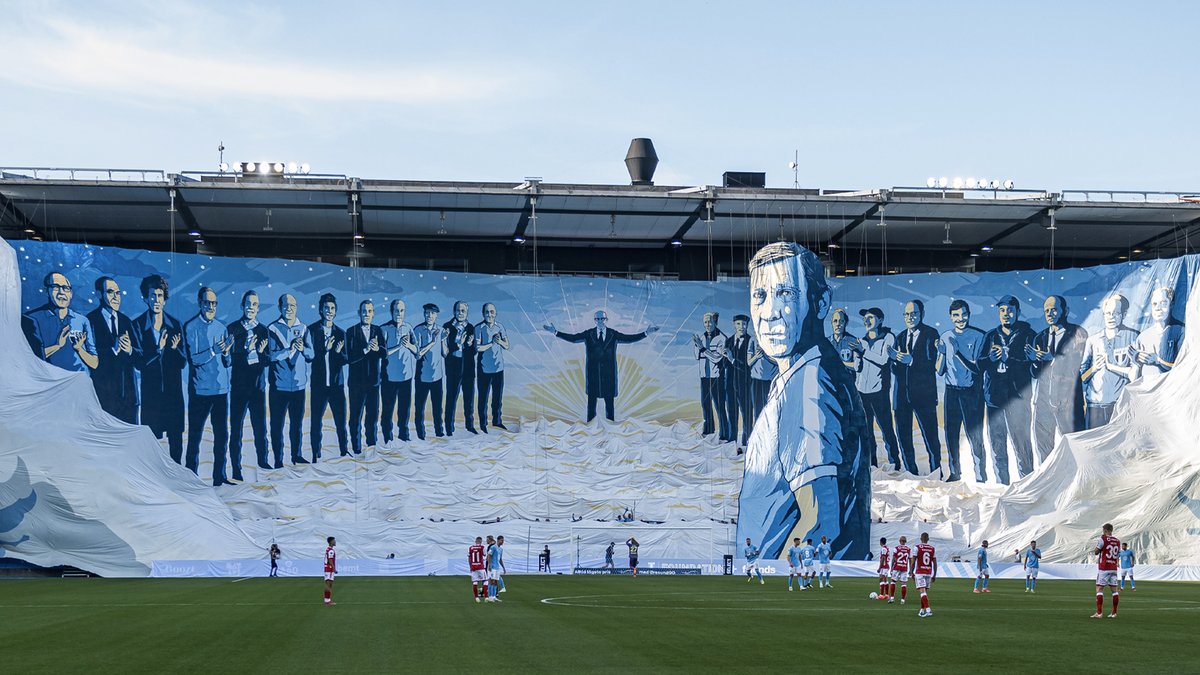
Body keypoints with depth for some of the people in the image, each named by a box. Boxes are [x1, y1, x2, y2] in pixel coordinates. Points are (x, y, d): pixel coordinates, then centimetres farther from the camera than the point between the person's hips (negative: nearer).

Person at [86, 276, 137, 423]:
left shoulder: (126, 321, 16)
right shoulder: (90, 320, -3)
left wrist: (130, 350, -9)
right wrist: (113, 349, -21)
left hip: (127, 393, 5)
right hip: (102, 392, -5)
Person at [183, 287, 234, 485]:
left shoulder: (221, 327, 11)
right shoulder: (191, 327, -5)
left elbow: (228, 363, 12)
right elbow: (193, 359, -13)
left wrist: (226, 354, -10)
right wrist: (214, 350, -23)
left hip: (221, 389, 5)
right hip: (200, 390, -5)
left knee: (222, 435, 8)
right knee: (195, 435, 1)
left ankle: (220, 476, 17)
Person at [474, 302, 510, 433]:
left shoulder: (500, 327, 6)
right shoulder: (479, 328, -7)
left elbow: (507, 346, 5)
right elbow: (478, 348, -14)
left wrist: (500, 341, -14)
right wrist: (492, 343, -14)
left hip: (498, 368, 4)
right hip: (484, 368, -4)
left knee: (498, 396, 12)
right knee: (483, 397, 2)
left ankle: (497, 421, 25)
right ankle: (483, 424, 11)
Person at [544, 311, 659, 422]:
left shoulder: (614, 335, 4)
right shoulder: (588, 334, 4)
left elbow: (630, 338, -1)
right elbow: (573, 338, -3)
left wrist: (646, 333, -10)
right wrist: (556, 332, -12)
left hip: (608, 374, 0)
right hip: (592, 374, 0)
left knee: (609, 402, 3)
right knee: (591, 401, 4)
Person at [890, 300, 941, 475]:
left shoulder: (931, 334, -4)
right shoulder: (901, 337, 12)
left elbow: (931, 364, -14)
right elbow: (894, 369, 9)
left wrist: (911, 361, -27)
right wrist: (895, 359, -12)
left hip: (923, 393, -6)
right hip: (902, 393, 6)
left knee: (930, 436, -5)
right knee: (903, 436, 9)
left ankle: (936, 474, 5)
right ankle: (911, 473, 20)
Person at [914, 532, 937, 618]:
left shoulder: (918, 547, -5)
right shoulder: (932, 548, 6)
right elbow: (935, 563, 7)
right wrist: (934, 575, 13)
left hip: (920, 572, -4)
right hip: (929, 573, 4)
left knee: (922, 591, -10)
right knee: (925, 591, 16)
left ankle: (928, 610, -24)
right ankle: (922, 610, 19)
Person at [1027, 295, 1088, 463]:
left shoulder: (1078, 333, 1)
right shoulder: (1040, 338, 14)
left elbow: (1076, 364, -10)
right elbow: (1036, 374, 10)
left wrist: (1053, 358, -20)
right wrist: (1034, 360, -10)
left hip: (1068, 401, -5)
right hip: (1043, 399, 5)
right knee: (1042, 446, 7)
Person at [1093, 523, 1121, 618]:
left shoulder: (1102, 539, -9)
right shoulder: (1117, 541, 8)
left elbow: (1096, 552, -4)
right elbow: (1117, 555, 15)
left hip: (1104, 568, -6)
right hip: (1114, 568, 6)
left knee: (1099, 589, -4)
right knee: (1114, 590, 8)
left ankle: (1099, 613, -11)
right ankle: (1114, 613, 9)